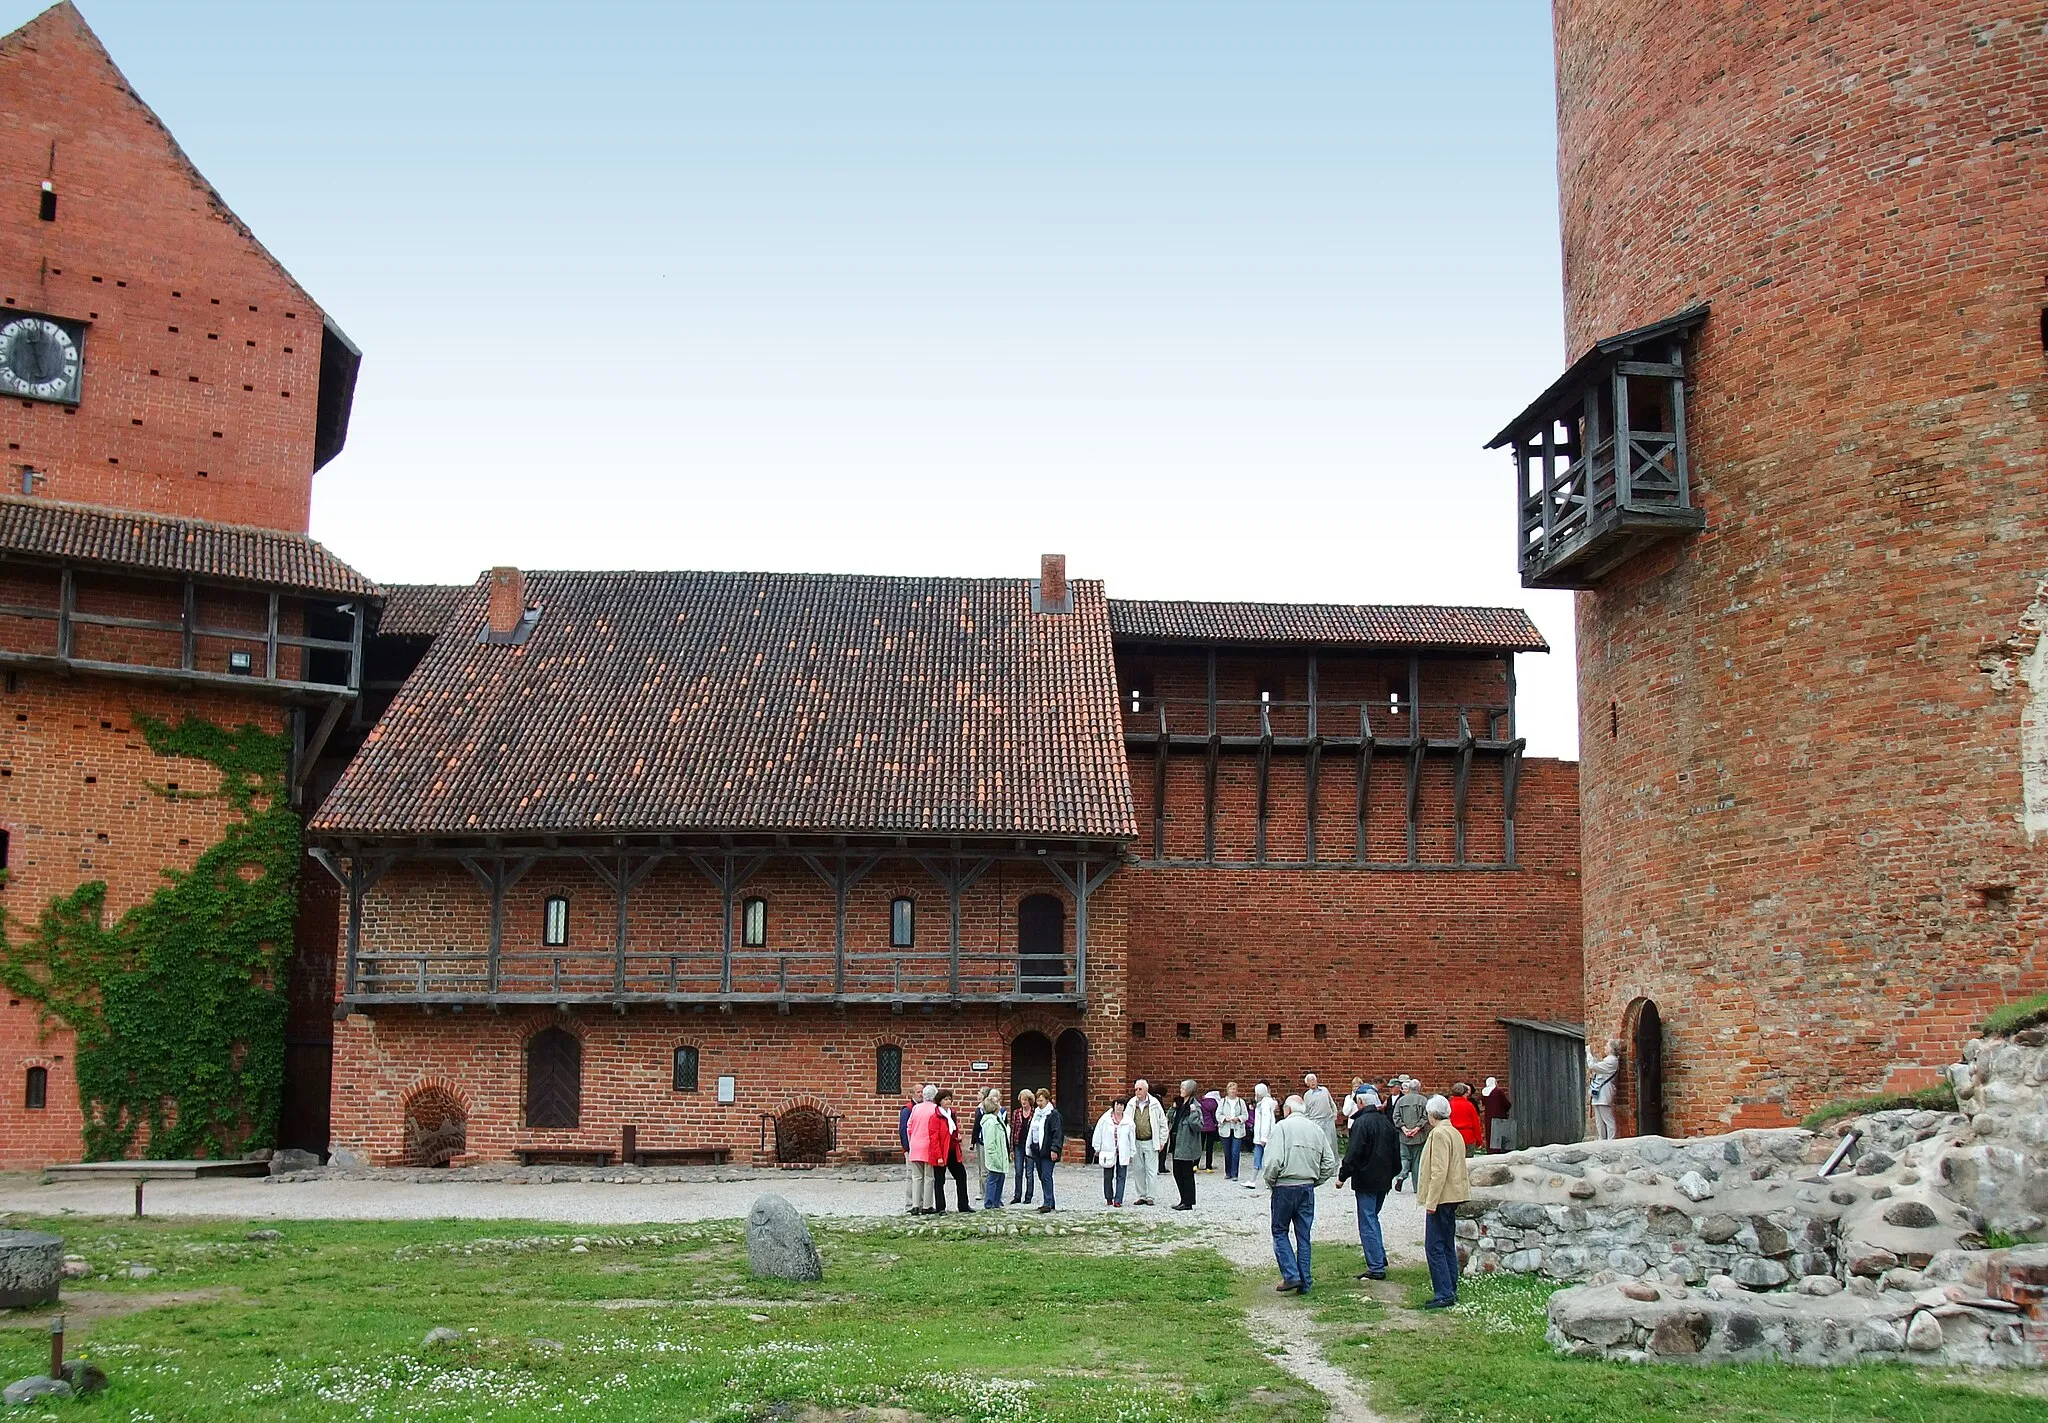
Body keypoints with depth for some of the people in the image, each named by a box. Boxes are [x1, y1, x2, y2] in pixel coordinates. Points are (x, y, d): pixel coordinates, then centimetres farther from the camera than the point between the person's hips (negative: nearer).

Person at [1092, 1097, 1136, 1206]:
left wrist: (1132, 1153, 5)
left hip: (1123, 1154, 0)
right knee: (1108, 1176, 8)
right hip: (1108, 1153, 0)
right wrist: (1097, 1149, 8)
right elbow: (1098, 1134, 5)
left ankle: (1118, 1200, -2)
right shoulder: (1105, 1119, -4)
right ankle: (1109, 1198, 23)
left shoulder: (1128, 1121, -2)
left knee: (1121, 1177, -4)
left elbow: (1132, 1137, 4)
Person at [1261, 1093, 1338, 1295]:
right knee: (1304, 1235, 11)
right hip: (1308, 1188, 5)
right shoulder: (1317, 1129, 8)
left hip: (1285, 1187, -5)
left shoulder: (1282, 1126, -8)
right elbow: (1330, 1163, 6)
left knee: (1280, 1232, 7)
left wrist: (1270, 1181, -1)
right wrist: (1314, 1181, 14)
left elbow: (1274, 1160, -17)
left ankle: (1291, 1276, -4)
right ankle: (1304, 1282, 12)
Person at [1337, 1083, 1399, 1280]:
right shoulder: (1387, 1122, 10)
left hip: (1366, 1181, -8)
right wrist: (1391, 1174, 27)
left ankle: (1376, 1268, -5)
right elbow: (1396, 1151, 17)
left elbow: (1353, 1153, -19)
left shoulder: (1361, 1122, -16)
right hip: (1383, 1180, 8)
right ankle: (1380, 1258, 26)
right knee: (1372, 1218, 22)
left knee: (1367, 1223, -4)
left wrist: (1342, 1176, -10)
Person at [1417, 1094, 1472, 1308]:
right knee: (1448, 1246, 13)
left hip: (1441, 1197, -10)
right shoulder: (1454, 1133, 16)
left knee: (1434, 1247, -8)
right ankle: (1451, 1292, 16)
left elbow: (1439, 1171, -21)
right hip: (1453, 1196, 10)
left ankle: (1443, 1294, -10)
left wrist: (1431, 1201, -19)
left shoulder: (1439, 1133, -14)